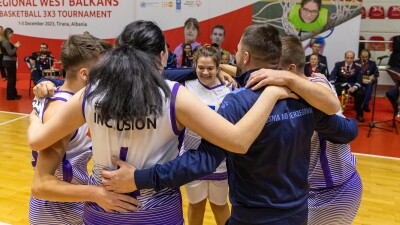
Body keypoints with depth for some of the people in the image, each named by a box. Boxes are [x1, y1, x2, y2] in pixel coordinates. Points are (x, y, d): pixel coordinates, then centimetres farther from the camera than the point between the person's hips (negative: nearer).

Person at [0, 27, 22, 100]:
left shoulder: (6, 42, 14)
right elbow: (10, 53, -21)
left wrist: (14, 46, 12)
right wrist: (16, 47, -19)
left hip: (9, 62, 11)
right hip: (9, 62, -11)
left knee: (12, 78, 17)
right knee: (11, 79, -5)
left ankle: (13, 94, 26)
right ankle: (11, 96, 2)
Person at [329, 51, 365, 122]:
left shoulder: (357, 68, 6)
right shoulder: (338, 65, 6)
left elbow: (359, 80, -4)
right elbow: (332, 75, -5)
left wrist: (354, 87, -26)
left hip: (352, 85, 1)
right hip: (340, 84, 0)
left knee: (361, 93, -28)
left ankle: (359, 114, -8)